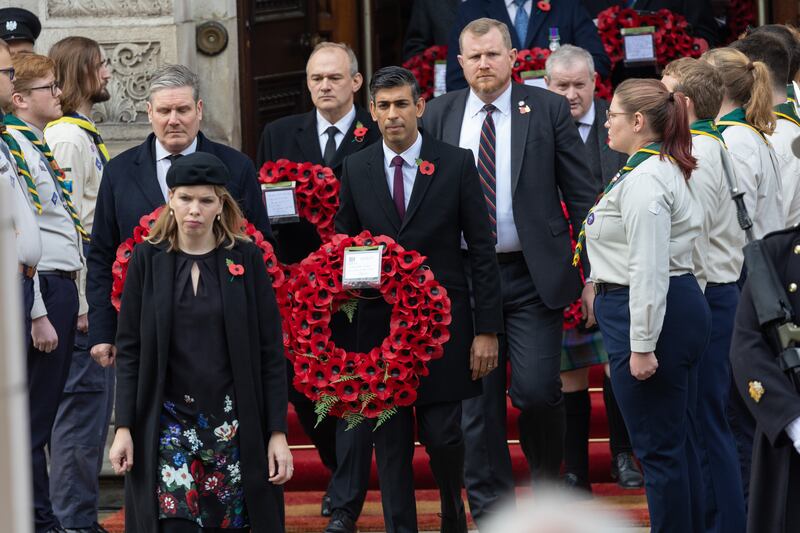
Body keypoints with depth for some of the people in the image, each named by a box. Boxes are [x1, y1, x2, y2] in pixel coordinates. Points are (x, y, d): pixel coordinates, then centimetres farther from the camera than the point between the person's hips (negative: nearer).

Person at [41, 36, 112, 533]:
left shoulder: (87, 136, 16)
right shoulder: (66, 138, -14)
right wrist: (81, 304, -19)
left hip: (94, 296, 10)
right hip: (79, 296, -10)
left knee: (91, 404, 13)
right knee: (84, 404, -7)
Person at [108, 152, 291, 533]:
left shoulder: (246, 259, 2)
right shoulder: (148, 259, 3)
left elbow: (271, 352, 1)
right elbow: (129, 350, 3)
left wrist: (278, 433, -4)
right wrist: (123, 428, -4)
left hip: (235, 425, 0)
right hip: (167, 425, 0)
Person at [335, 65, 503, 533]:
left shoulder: (457, 164, -1)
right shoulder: (356, 169, 6)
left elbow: (482, 250, 0)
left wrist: (488, 329, -5)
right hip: (381, 323, 2)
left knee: (443, 436, 0)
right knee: (390, 442, 3)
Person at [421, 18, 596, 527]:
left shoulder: (548, 109, 0)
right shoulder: (440, 114, 7)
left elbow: (582, 195, 1)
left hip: (532, 275, -2)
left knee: (536, 389, -11)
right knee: (476, 402, 4)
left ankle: (550, 481, 18)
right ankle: (491, 511, 14)